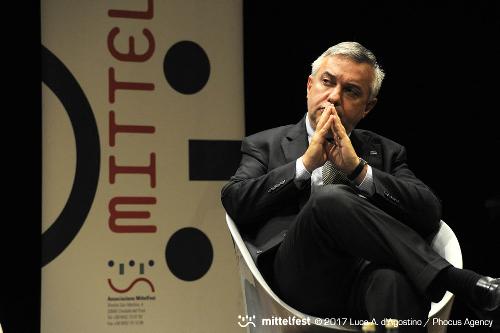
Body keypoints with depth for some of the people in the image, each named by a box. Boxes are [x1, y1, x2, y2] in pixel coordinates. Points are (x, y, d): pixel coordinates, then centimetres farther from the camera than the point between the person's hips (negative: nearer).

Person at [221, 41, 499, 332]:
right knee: (329, 198, -33)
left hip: (370, 270, 0)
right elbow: (233, 202, 5)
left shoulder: (386, 152, 26)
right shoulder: (265, 145, 23)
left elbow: (430, 214, 9)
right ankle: (457, 280, -28)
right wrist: (305, 164, -1)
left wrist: (359, 169, -1)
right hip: (301, 273, 0)